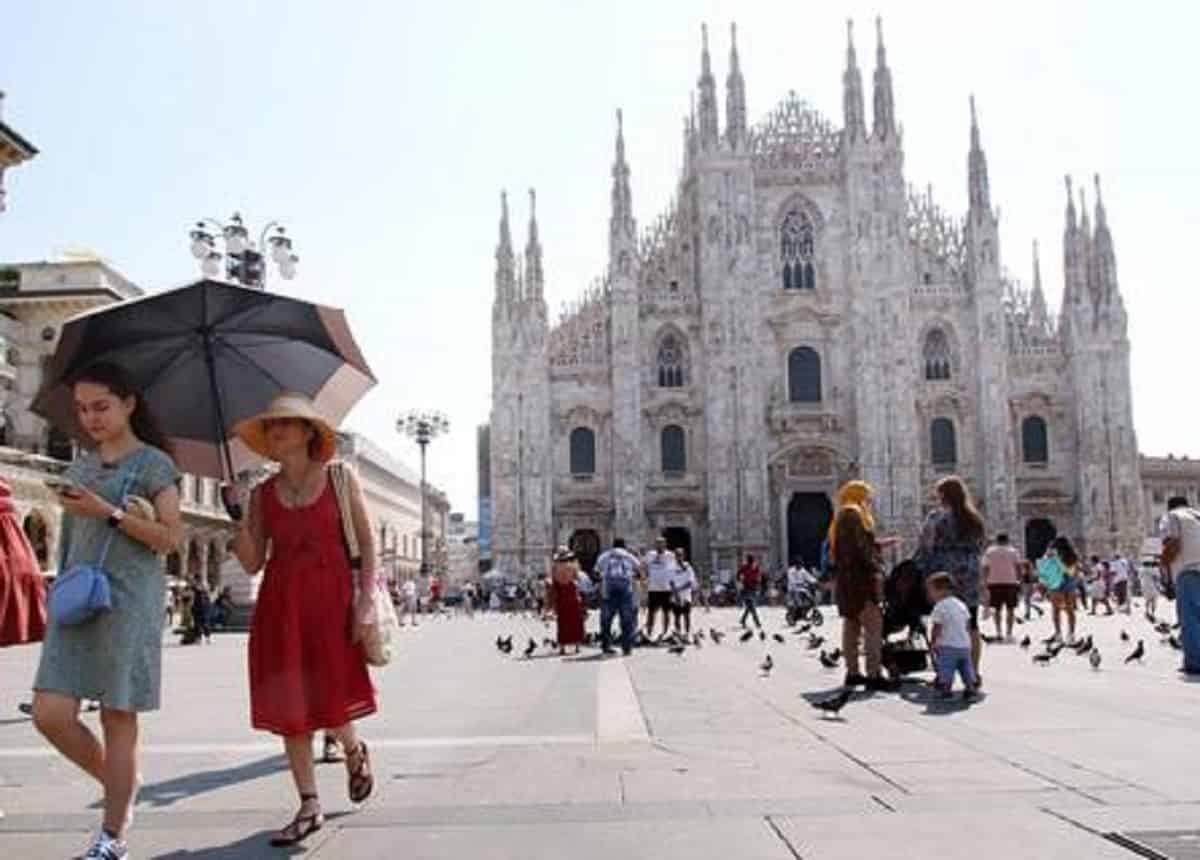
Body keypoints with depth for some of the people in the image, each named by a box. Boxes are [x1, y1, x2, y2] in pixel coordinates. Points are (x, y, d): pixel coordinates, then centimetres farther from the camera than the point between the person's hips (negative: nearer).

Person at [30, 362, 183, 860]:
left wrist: (108, 512, -16)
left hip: (129, 600, -6)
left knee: (118, 718, -1)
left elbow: (171, 538, -8)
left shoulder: (153, 463, 0)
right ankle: (120, 788, 21)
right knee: (50, 713, -3)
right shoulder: (79, 468, 17)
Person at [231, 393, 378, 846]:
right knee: (288, 707, 3)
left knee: (328, 699, -4)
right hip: (280, 604, 3)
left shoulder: (341, 478, 2)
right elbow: (252, 563, 5)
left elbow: (367, 543, 0)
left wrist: (365, 599, -10)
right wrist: (236, 517, -8)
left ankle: (355, 753, 31)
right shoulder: (262, 493, 8)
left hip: (330, 597, -3)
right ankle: (309, 807, 15)